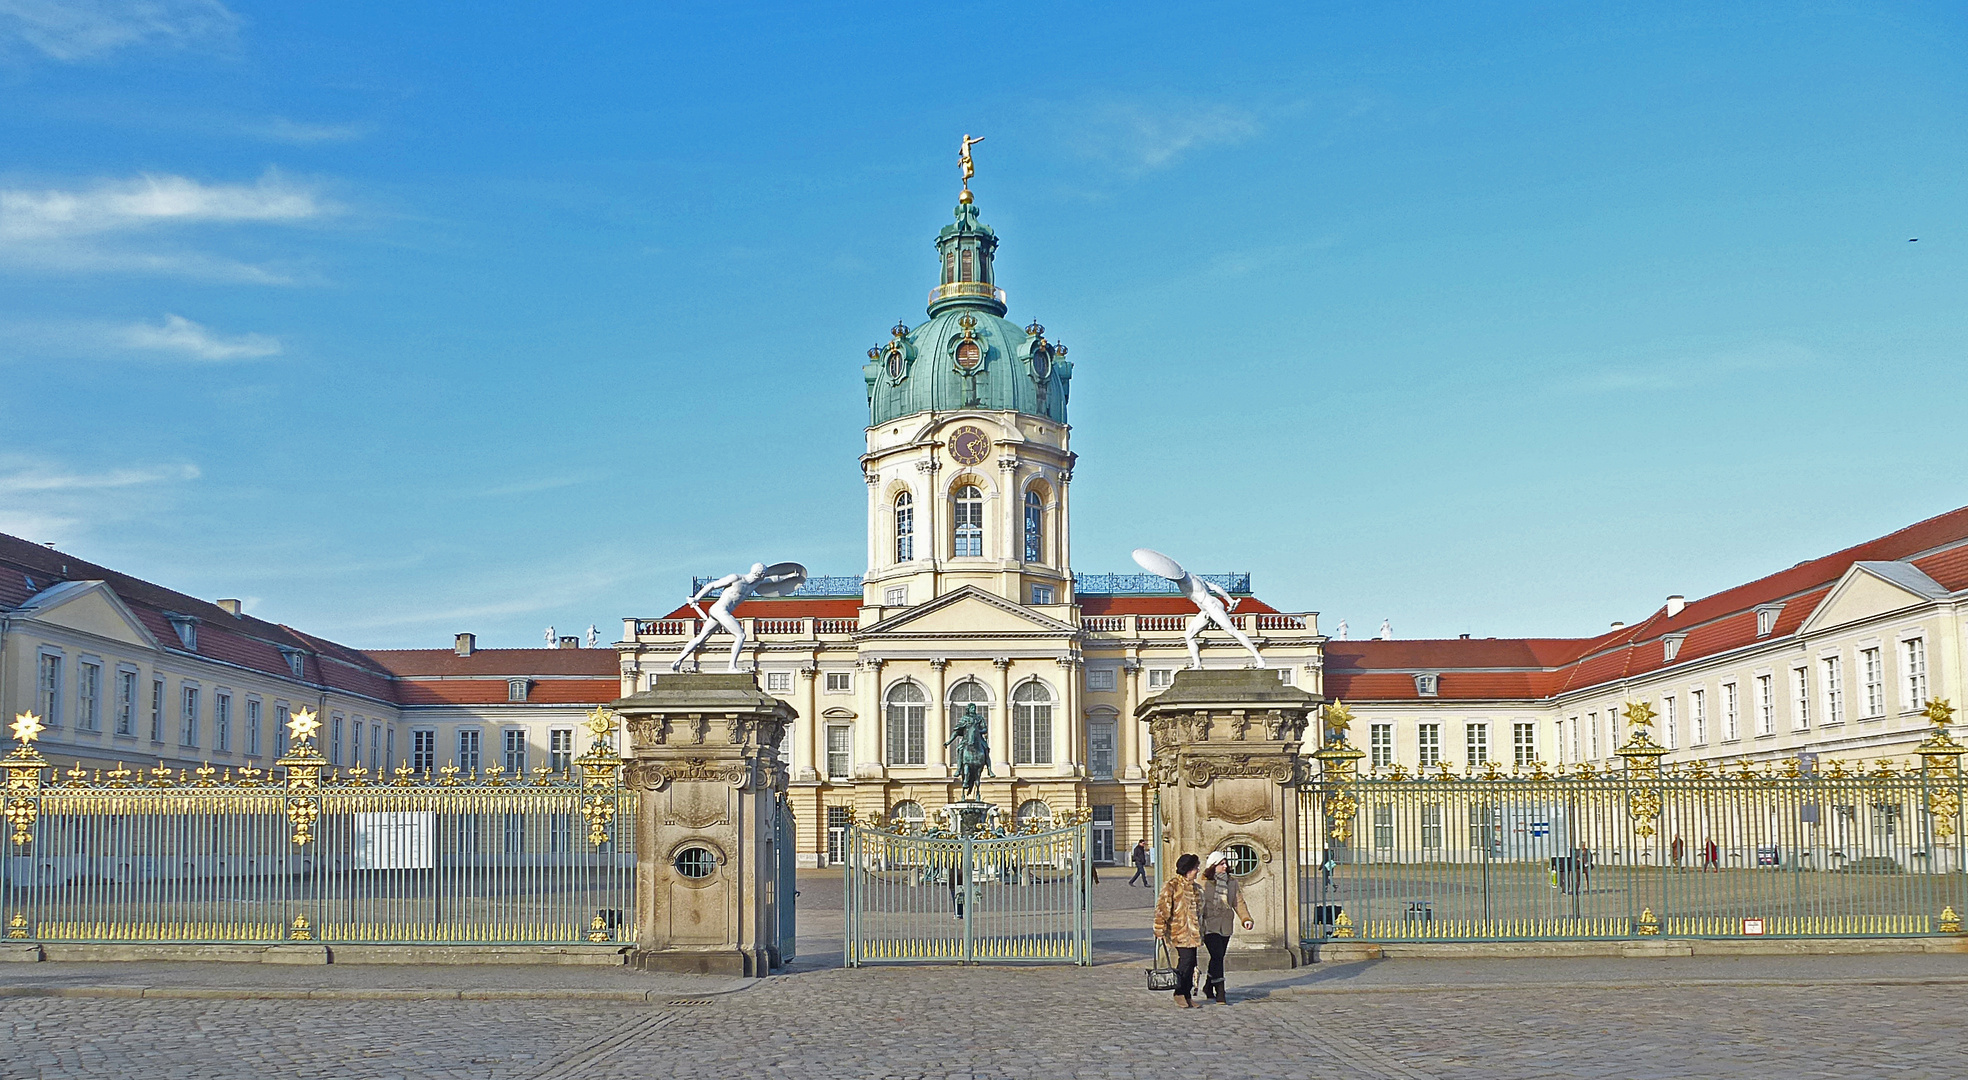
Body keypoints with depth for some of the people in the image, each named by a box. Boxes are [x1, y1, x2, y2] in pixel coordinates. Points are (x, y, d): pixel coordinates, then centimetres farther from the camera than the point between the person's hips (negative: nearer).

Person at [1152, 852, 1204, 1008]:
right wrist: (1160, 930, -15)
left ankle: (1187, 995, 12)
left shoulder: (1193, 887, 18)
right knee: (1186, 959, -14)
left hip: (1192, 932, 8)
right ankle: (1180, 993, 0)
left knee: (1191, 963, 5)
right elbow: (1162, 908, -10)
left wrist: (1200, 931, 26)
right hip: (1179, 930, -8)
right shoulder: (1172, 885, -7)